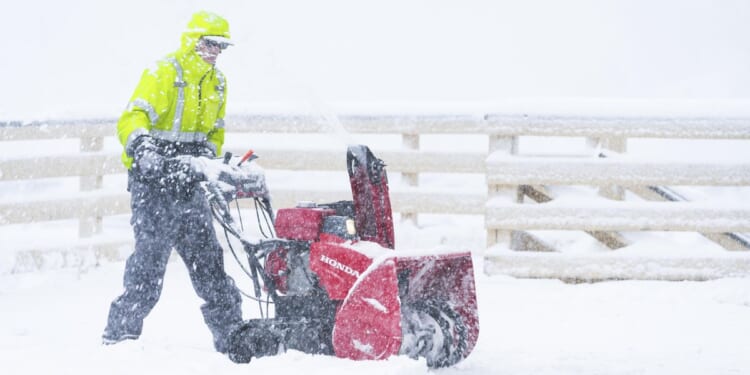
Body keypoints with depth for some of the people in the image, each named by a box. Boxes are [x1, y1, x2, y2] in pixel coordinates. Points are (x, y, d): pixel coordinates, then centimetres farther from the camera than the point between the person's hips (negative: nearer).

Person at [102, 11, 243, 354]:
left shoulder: (217, 83, 14)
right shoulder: (164, 73, -11)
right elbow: (131, 119, -22)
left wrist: (208, 155, 6)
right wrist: (140, 145, -41)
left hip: (187, 180, 7)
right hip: (153, 175, -7)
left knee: (207, 257, 9)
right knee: (151, 253, -13)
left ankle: (230, 333, 14)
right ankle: (120, 332, -9)